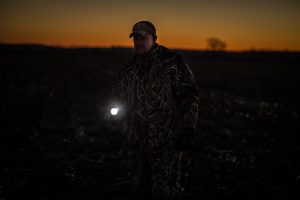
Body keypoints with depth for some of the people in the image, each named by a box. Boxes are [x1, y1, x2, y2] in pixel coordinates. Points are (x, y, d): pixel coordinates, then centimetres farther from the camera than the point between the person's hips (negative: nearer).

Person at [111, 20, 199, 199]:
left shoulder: (172, 62, -5)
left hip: (166, 141, -6)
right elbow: (119, 96, 26)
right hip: (136, 141, 6)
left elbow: (190, 94, -8)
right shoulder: (130, 68, 13)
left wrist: (187, 129, -13)